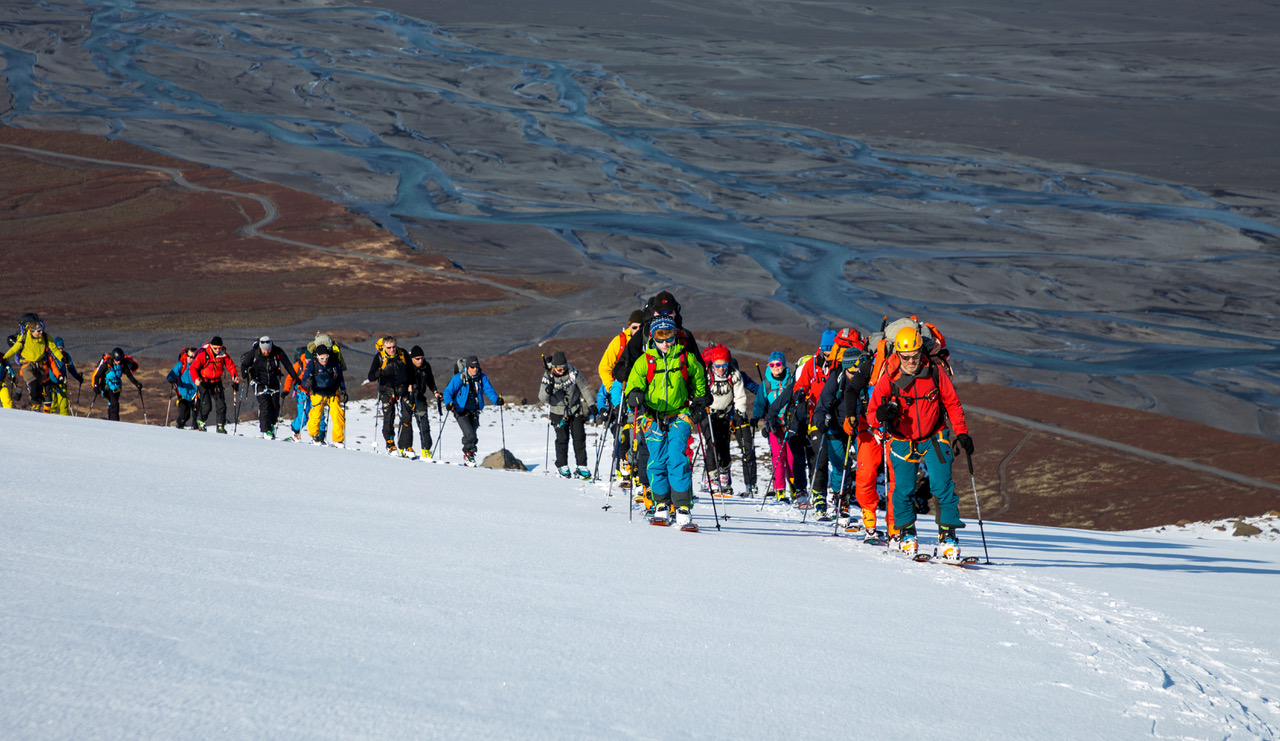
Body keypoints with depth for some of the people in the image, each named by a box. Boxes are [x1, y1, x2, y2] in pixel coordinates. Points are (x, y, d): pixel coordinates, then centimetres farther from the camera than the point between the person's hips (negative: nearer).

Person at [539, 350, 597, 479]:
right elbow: (542, 399, -19)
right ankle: (562, 466, 11)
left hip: (575, 410, 1)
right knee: (562, 438, -4)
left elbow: (584, 388, -1)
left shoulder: (573, 373, -14)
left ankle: (582, 466, 9)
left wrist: (591, 404, -2)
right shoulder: (548, 377, -16)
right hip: (559, 412, -1)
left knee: (579, 438, 1)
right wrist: (548, 390, -40)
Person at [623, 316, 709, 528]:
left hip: (679, 416, -1)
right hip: (653, 417, 1)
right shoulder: (645, 361, 3)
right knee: (658, 461, -6)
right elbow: (633, 383, -1)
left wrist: (700, 403, 18)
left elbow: (698, 379, 23)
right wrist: (635, 396, -23)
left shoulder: (686, 359, 5)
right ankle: (661, 506, 8)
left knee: (677, 459, -15)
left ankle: (683, 508, -14)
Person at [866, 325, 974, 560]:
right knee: (903, 490, 0)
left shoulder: (934, 373, -8)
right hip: (902, 442, 0)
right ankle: (907, 534, 22)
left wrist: (961, 432, -3)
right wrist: (881, 416, -32)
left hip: (933, 439, 0)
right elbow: (871, 414, -9)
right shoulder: (889, 380, -11)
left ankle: (948, 536, -7)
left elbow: (952, 403, 4)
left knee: (942, 486, -12)